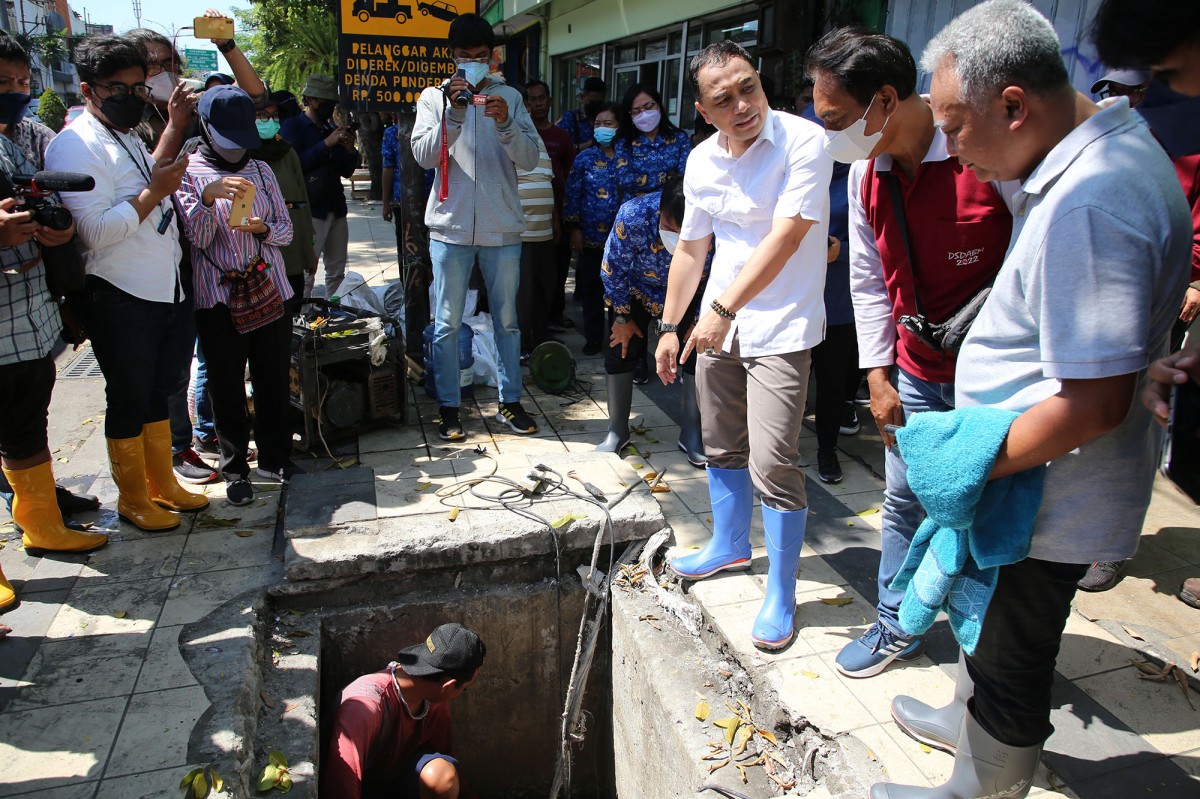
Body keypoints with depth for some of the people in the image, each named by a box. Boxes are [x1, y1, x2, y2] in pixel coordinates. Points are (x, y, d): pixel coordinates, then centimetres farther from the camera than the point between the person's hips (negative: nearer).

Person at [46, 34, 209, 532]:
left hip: (168, 292, 9)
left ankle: (163, 485, 33)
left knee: (159, 393, 18)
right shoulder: (75, 145, -15)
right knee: (129, 401, 6)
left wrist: (174, 129, 24)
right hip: (121, 301, -9)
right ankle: (133, 499, 23)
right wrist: (154, 192, -20)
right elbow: (96, 232, -24)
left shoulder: (127, 137, 15)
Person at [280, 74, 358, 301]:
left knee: (337, 271, 10)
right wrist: (326, 144, -17)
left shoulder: (333, 129, 18)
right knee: (305, 272, -11)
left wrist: (349, 149, -2)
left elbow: (347, 171, 18)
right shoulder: (292, 127, -1)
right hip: (309, 209, -7)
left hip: (336, 208, 7)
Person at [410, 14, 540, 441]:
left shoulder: (509, 97, 7)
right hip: (450, 228, -1)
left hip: (502, 228, 1)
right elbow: (424, 155, -8)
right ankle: (448, 407, 16)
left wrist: (505, 123, -20)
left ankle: (510, 403, 22)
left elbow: (530, 158, -3)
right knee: (447, 323, 4)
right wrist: (454, 112, -20)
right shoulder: (434, 97, 4)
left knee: (507, 320, 9)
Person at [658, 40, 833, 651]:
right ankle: (729, 545, 41)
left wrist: (724, 309, -26)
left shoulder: (803, 143, -15)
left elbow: (785, 238, -23)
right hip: (717, 324, 7)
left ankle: (781, 595, 9)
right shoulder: (702, 161, 5)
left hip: (779, 330, -6)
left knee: (773, 464, -9)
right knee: (722, 447, 18)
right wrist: (669, 327, 14)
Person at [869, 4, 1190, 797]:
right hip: (1030, 482, 10)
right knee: (987, 615, 30)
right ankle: (970, 715, 55)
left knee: (1011, 660, 12)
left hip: (1049, 494, -10)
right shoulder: (1115, 140, 4)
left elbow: (1096, 400, -31)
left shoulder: (1086, 207, -30)